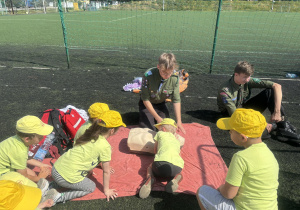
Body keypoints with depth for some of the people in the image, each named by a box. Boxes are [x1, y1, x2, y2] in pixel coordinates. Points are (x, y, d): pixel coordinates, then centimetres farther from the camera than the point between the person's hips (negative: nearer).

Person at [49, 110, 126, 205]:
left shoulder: (91, 134, 7)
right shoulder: (105, 146, -14)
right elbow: (106, 172, -3)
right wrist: (106, 190, 11)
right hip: (67, 177, -7)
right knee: (91, 187, 16)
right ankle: (59, 197, 2)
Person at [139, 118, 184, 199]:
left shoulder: (160, 133, 25)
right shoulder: (177, 141, 34)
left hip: (162, 162, -2)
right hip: (177, 166, 3)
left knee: (150, 168, 31)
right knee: (179, 174, 37)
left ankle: (150, 178, -4)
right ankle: (175, 179, 0)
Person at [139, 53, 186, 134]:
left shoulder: (174, 78, -23)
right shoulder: (148, 75, -31)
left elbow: (176, 100, -15)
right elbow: (145, 99, -24)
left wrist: (179, 121, -20)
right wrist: (158, 118, -24)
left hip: (161, 104, 3)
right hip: (147, 105, -3)